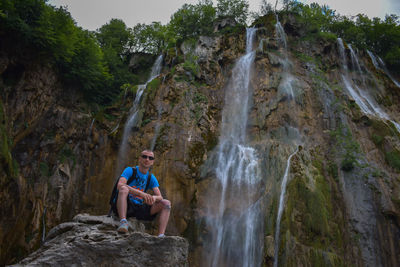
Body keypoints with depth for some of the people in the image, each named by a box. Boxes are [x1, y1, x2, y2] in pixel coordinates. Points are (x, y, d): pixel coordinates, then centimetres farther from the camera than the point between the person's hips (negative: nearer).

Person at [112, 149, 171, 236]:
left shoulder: (152, 178, 9)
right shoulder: (130, 170, -4)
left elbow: (160, 197, 1)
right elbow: (120, 185, -23)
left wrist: (154, 198, -27)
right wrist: (141, 193, -34)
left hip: (139, 208, 5)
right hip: (125, 206, -4)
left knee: (166, 203, -9)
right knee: (124, 189, -33)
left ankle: (161, 236, -24)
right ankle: (123, 222, -42)